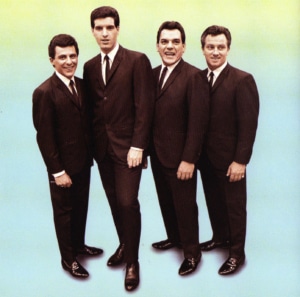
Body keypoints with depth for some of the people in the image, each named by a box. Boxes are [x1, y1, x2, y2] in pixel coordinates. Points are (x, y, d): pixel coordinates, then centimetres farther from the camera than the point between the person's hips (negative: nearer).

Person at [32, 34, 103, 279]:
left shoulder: (82, 85, 3)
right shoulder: (44, 92, -18)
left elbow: (86, 122, 9)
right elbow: (44, 137, -18)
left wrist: (91, 153, 4)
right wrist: (57, 171, -17)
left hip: (83, 161, 6)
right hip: (63, 167, -6)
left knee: (81, 207, 20)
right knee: (64, 211, 10)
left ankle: (79, 244, 41)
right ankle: (68, 258, 25)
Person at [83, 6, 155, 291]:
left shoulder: (137, 61, -6)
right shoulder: (89, 66, 10)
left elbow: (144, 107, -10)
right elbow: (91, 107, 10)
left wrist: (137, 146, -15)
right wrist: (91, 142, 3)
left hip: (127, 145, -5)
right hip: (101, 147, 5)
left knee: (128, 202, -6)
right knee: (114, 202, 12)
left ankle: (132, 260, 10)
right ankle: (124, 245, 31)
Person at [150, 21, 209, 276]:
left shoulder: (193, 76, -15)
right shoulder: (153, 74, 7)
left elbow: (198, 123, -17)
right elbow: (148, 114, 8)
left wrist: (189, 159, -18)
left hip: (180, 157, -6)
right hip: (157, 154, 6)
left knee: (185, 206, 7)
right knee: (166, 202, 19)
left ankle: (192, 252, 25)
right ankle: (174, 238, 40)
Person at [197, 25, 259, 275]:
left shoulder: (242, 80, -13)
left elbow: (248, 124, -15)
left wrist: (240, 161, -17)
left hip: (229, 158, -5)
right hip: (206, 156, 5)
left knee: (234, 205, 8)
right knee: (214, 201, 18)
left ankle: (237, 252, 22)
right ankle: (220, 237, 38)